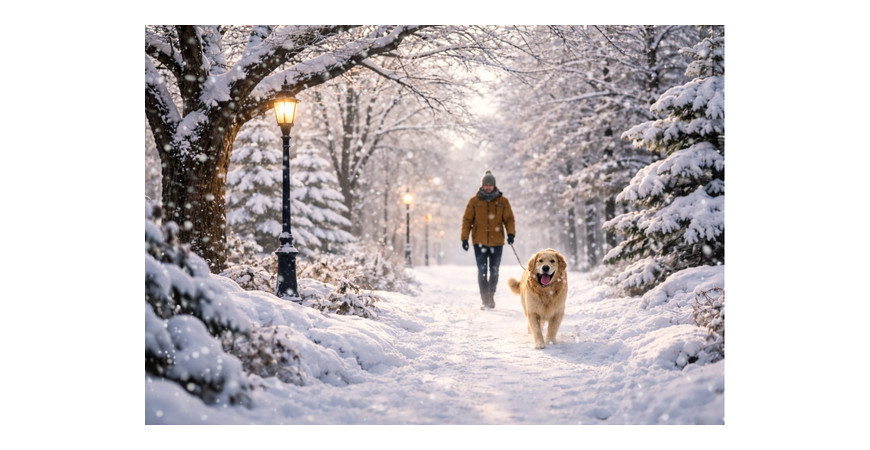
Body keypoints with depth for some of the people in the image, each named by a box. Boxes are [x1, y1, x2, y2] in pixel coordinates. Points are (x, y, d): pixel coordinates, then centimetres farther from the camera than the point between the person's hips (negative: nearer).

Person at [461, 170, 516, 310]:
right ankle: (485, 300, -2)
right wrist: (464, 238, 0)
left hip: (497, 242, 1)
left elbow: (509, 219, 7)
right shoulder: (474, 201, 4)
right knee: (482, 271, -6)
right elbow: (467, 220, 6)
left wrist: (511, 233, -10)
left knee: (494, 271, 8)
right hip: (480, 242, -1)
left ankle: (491, 295, 27)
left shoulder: (502, 201, 5)